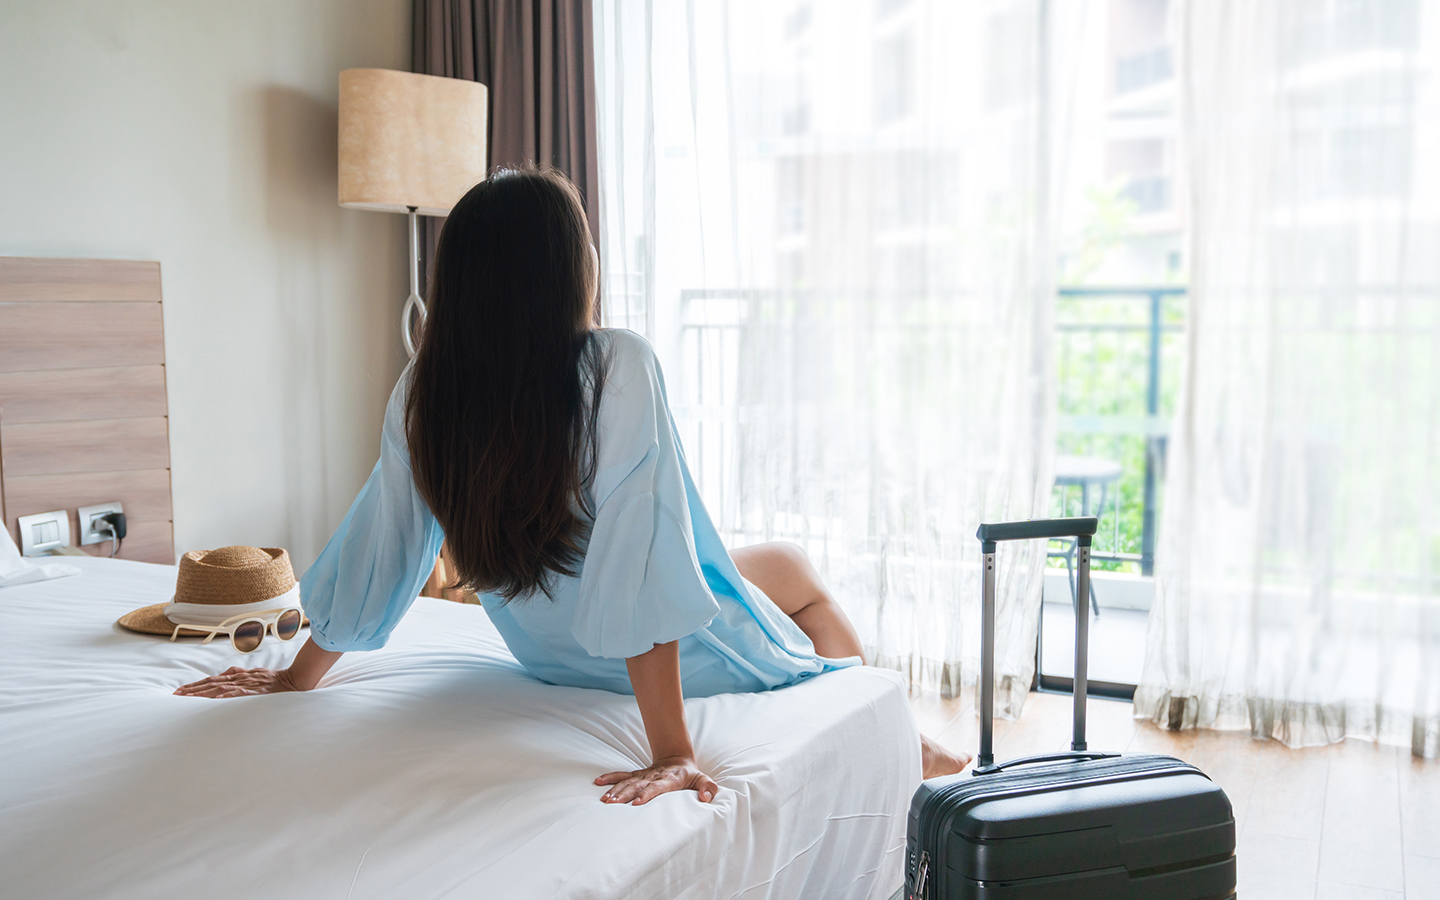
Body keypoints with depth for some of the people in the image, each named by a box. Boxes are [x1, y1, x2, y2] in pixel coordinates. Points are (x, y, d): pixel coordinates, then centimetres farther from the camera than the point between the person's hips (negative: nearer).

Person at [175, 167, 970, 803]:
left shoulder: (423, 391, -17)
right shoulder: (618, 368, -33)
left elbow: (373, 551, -10)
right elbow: (641, 568, -36)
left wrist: (298, 678, 5)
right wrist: (671, 751, -33)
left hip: (548, 655, 6)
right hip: (684, 657, -5)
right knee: (795, 568, 27)